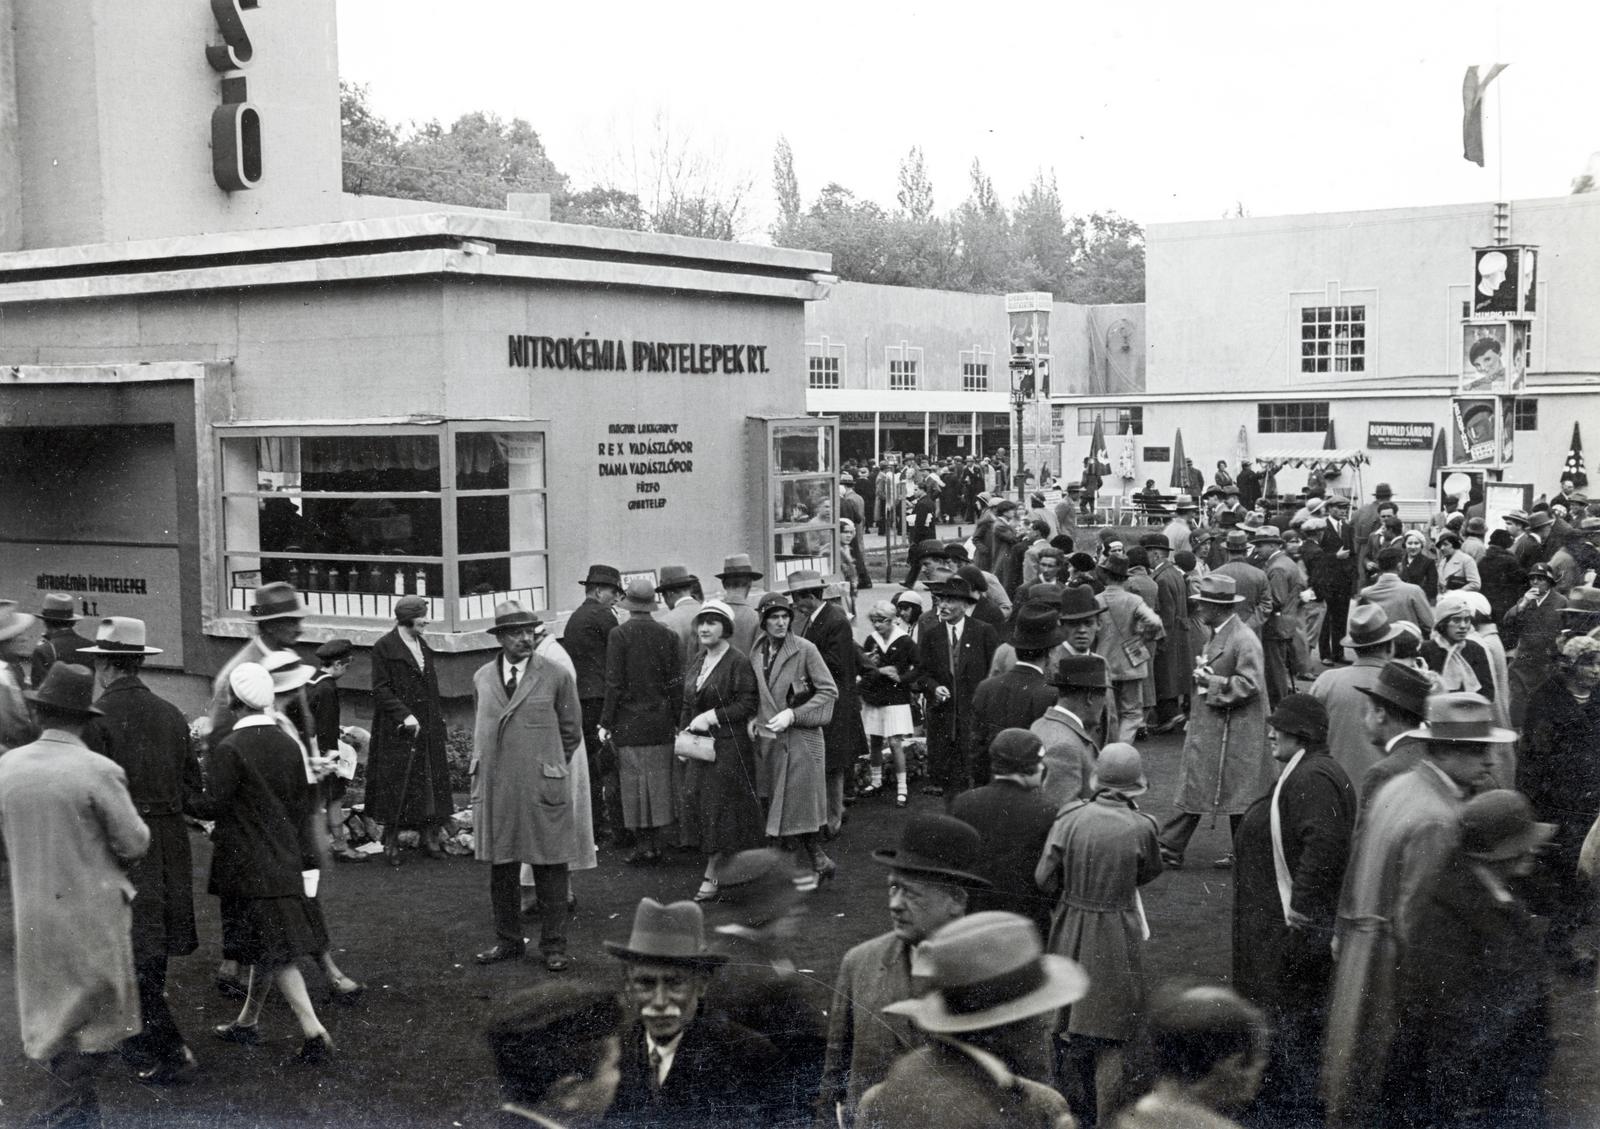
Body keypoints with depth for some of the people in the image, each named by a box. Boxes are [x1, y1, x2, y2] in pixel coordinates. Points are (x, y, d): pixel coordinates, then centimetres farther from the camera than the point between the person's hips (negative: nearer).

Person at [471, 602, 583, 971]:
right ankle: (508, 941, 24)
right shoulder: (482, 678, 9)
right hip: (494, 787, 3)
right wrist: (484, 768, 14)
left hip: (542, 788, -3)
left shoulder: (556, 677, -2)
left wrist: (549, 766, 8)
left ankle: (553, 946, 10)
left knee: (549, 868, 1)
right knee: (500, 867, 11)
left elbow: (571, 732, 6)